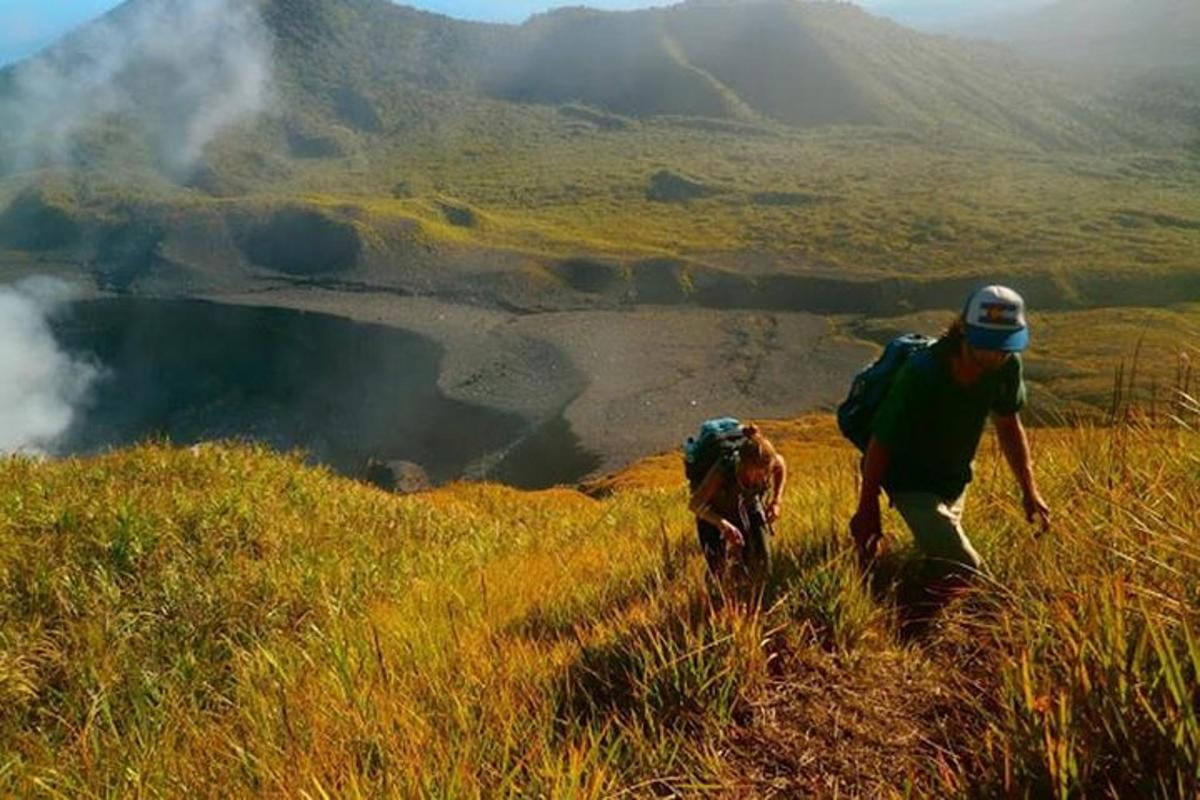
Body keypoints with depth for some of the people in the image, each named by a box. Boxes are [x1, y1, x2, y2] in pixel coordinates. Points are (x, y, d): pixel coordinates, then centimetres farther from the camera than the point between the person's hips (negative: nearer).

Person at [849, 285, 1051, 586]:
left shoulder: (1007, 366, -16)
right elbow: (880, 444, -25)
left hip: (954, 479, 7)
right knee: (964, 571, -15)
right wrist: (867, 510, -18)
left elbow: (1008, 425, 3)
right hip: (912, 481, -7)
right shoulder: (921, 374, -34)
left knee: (945, 552, 25)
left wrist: (1030, 491, 5)